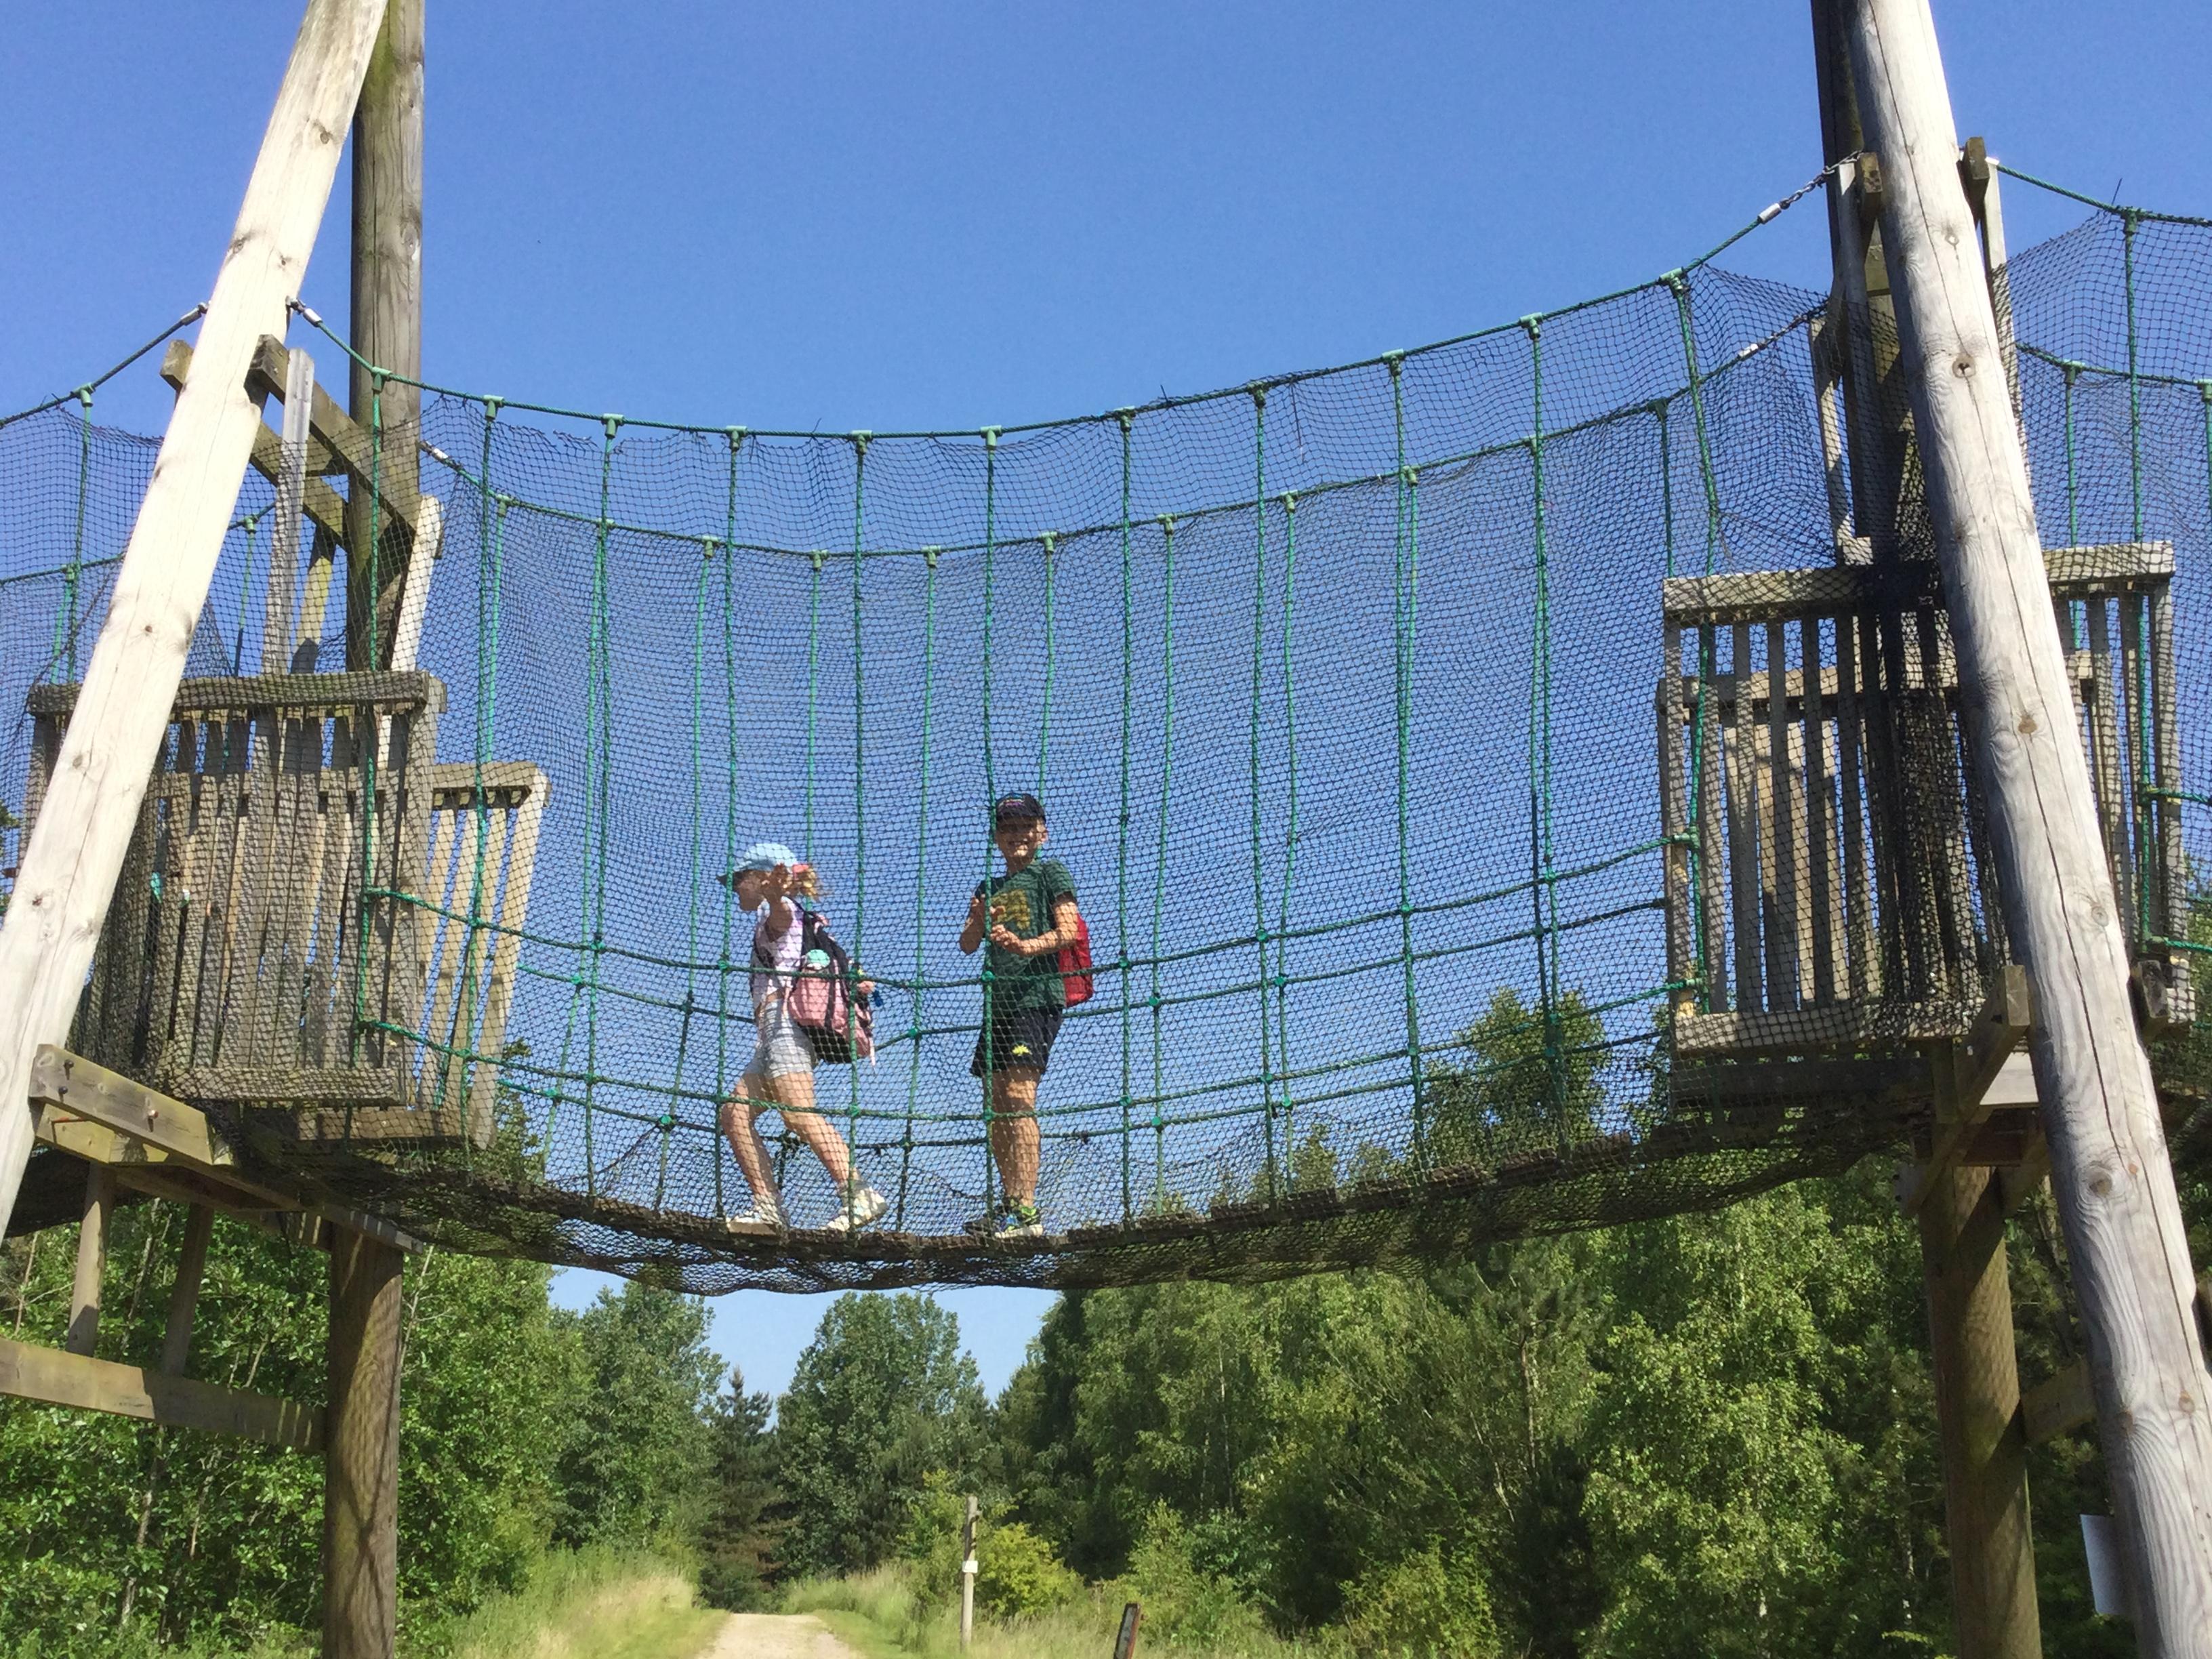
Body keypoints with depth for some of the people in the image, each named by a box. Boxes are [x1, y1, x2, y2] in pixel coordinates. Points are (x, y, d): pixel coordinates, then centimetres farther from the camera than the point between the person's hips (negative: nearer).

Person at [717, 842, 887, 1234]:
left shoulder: (780, 912, 3)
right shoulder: (776, 922, 31)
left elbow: (781, 911, -27)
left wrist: (774, 894, -47)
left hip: (785, 1023, -10)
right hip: (771, 1033, 10)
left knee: (799, 1113, -22)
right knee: (735, 1112, 5)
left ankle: (858, 1197, -30)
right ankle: (768, 1206, 1)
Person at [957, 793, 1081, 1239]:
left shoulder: (1050, 873, 4)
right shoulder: (989, 888, 22)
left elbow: (1069, 930, -8)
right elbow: (967, 945, 14)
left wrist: (1028, 945, -26)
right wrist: (978, 922, -9)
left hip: (1037, 997, -8)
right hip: (998, 1001, 8)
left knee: (1018, 1098, -18)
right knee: (996, 1107, 8)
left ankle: (1028, 1212, -22)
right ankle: (1008, 1204, 16)